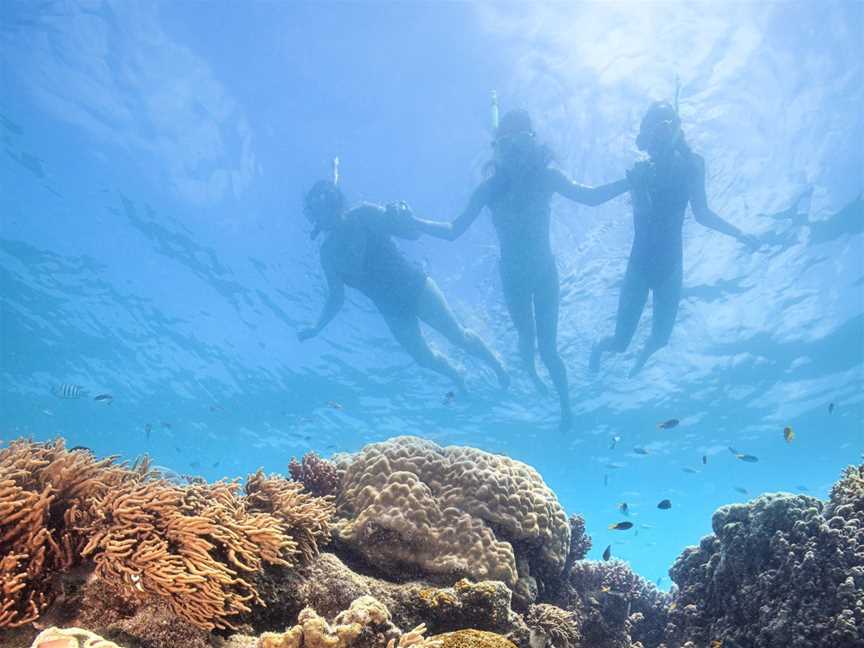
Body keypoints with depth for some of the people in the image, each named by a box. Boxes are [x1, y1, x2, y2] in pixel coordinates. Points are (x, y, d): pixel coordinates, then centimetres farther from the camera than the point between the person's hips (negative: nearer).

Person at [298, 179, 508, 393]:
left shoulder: (364, 216, -9)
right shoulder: (328, 253, 1)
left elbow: (413, 233, -10)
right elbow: (336, 298, 8)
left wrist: (404, 216, -33)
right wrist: (316, 328, -4)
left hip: (415, 287, -3)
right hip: (392, 311, 4)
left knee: (458, 336, -1)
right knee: (425, 359, 6)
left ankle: (496, 363, 24)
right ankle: (458, 378, 34)